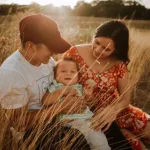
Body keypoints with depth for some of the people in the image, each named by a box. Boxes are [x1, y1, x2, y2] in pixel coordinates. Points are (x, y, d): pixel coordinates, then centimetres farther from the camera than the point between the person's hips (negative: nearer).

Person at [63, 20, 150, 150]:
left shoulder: (119, 63, -4)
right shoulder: (75, 53, -12)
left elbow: (126, 97, -6)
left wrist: (114, 109, -27)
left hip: (112, 109, 4)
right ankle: (130, 138, 7)